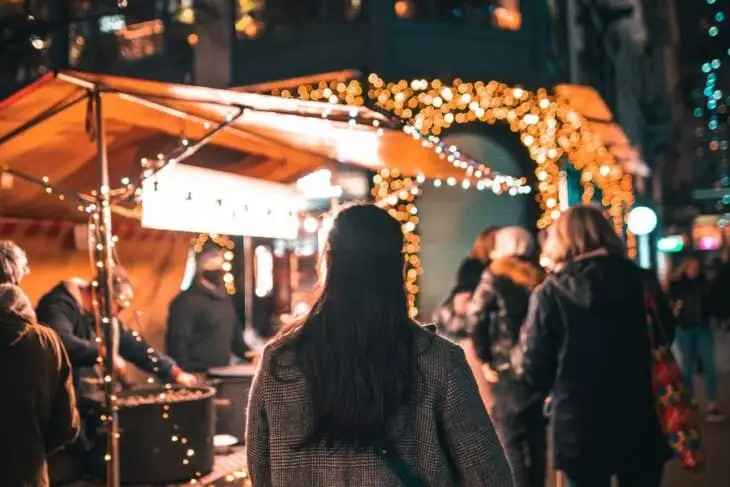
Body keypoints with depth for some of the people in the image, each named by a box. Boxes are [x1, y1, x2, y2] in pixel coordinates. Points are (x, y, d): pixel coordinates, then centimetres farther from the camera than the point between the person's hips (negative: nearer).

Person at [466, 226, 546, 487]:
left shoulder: (495, 275, 1)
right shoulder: (539, 278, 14)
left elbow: (476, 316, -9)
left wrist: (484, 359, -4)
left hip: (508, 366, -5)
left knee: (510, 440, -2)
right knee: (536, 438, 13)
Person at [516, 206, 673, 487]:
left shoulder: (551, 292, -11)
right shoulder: (643, 282, -2)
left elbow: (534, 368, -7)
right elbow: (665, 340, 14)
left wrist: (516, 357, 14)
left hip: (580, 429, -2)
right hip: (640, 425, 2)